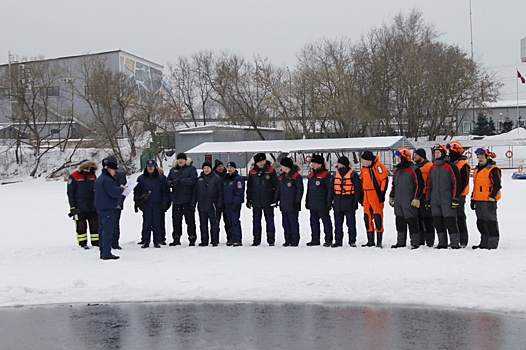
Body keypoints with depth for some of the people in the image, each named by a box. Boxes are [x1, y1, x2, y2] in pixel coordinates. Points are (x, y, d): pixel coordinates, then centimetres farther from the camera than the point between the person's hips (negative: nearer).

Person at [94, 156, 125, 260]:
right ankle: (106, 253, -9)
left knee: (103, 230, 14)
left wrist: (119, 188, 14)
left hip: (100, 208, 10)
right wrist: (121, 188, -2)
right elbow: (113, 193, -21)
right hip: (108, 208, -10)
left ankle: (102, 252, 17)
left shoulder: (99, 179, 15)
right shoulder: (107, 180, -18)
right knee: (108, 231, -8)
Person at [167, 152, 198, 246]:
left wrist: (180, 181, -21)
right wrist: (171, 183, -12)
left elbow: (192, 180, -14)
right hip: (176, 199, 4)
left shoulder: (191, 169, 1)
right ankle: (176, 239, 15)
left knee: (190, 220, -1)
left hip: (188, 200, -4)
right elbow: (168, 181, 12)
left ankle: (192, 239, 4)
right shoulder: (173, 170, 16)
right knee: (176, 220, 7)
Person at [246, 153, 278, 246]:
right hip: (256, 201, 3)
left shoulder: (271, 171, -2)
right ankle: (256, 240, 13)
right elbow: (249, 187, 11)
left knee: (269, 220, 0)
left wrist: (275, 199, -5)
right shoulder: (252, 172, 5)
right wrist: (248, 200, 8)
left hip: (268, 201, -3)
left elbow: (276, 185, 0)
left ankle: (271, 240, 5)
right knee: (256, 220, 7)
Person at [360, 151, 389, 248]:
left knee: (378, 217, -8)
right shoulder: (364, 168, 14)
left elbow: (384, 179, -12)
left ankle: (379, 241, -4)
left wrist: (382, 193, -14)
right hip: (366, 197, 8)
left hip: (376, 196, -8)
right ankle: (370, 240, 17)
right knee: (367, 218, 9)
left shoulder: (378, 166, -10)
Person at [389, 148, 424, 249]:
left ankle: (415, 242, 0)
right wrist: (391, 197, 23)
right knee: (399, 222, 10)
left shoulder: (414, 170, -8)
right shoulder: (397, 171, 17)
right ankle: (400, 242, 18)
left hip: (409, 202, -8)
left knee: (412, 222, -5)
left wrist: (416, 198, -15)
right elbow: (394, 185, 26)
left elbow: (419, 185, -11)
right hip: (398, 202, 8)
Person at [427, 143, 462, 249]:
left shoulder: (450, 166, -5)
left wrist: (455, 198, -13)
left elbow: (456, 183, -8)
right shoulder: (432, 168, 16)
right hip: (435, 200, 7)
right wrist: (428, 199, 18)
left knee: (450, 221, -9)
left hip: (447, 200, -7)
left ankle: (455, 243, -5)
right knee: (438, 222, 7)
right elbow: (429, 185, 21)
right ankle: (442, 243, 15)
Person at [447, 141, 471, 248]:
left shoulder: (463, 164, -11)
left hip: (459, 195, -9)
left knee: (460, 217, -6)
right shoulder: (451, 163, 17)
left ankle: (463, 241, -1)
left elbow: (464, 182, -16)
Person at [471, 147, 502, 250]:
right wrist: (473, 199, 22)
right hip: (478, 201, 9)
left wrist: (491, 198, -17)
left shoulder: (493, 169, -9)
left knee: (490, 221, -6)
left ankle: (493, 244, -1)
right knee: (481, 222, 13)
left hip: (488, 201, -9)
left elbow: (497, 185, -14)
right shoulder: (477, 169, 19)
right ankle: (484, 243, 21)